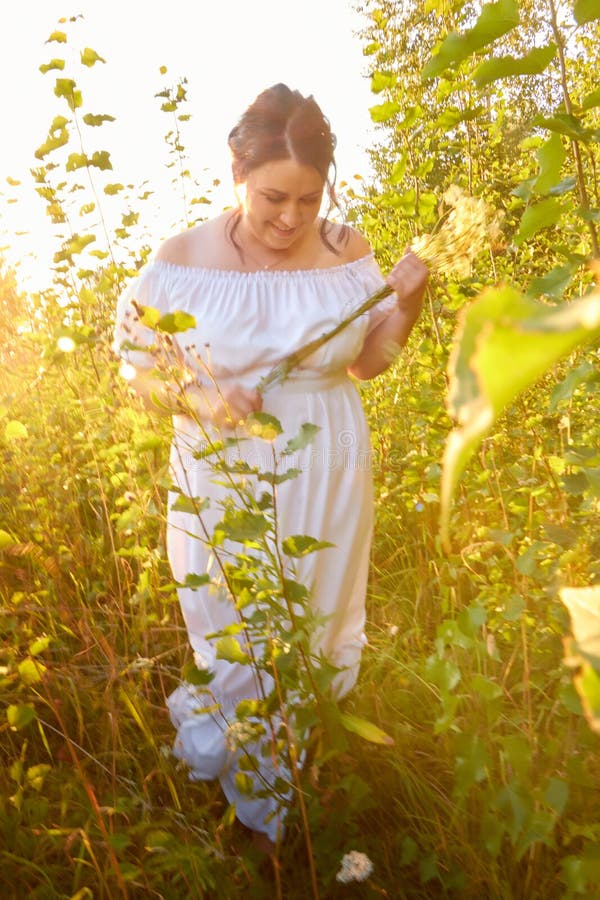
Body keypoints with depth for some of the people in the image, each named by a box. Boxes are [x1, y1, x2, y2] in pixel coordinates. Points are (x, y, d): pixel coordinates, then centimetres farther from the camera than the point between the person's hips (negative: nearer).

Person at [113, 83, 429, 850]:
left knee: (316, 628, 20)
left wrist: (407, 303, -13)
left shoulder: (347, 251, -6)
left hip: (326, 481, 2)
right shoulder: (182, 259, -11)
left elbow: (368, 362, 5)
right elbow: (139, 365, -2)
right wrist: (199, 399, -21)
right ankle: (253, 797, 45)